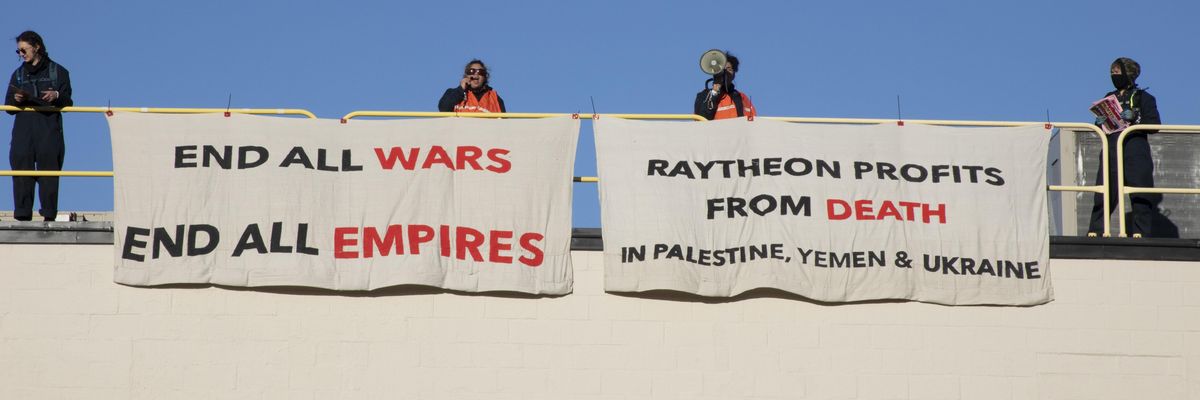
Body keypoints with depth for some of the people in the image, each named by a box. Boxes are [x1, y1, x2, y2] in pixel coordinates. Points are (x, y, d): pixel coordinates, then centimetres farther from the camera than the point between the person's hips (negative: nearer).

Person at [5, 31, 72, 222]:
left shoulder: (58, 72, 10)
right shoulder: (18, 74, 19)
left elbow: (68, 102, 5)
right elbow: (8, 106, 17)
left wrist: (57, 96, -16)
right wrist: (16, 100, -5)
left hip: (49, 129, -3)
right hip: (23, 129, 3)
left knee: (49, 171, -9)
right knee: (21, 170, -6)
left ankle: (49, 215, -9)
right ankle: (22, 216, -7)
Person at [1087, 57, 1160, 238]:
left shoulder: (1143, 98, 8)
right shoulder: (1109, 98, 21)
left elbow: (1155, 125, -1)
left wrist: (1134, 118, -14)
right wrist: (1101, 122, 1)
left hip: (1136, 153, -3)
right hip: (1111, 153, 3)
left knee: (1140, 196, -5)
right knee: (1103, 195, -5)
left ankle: (1139, 232, -3)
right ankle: (1095, 231, -7)